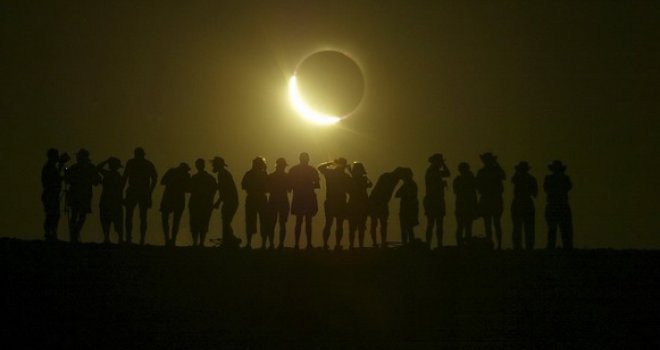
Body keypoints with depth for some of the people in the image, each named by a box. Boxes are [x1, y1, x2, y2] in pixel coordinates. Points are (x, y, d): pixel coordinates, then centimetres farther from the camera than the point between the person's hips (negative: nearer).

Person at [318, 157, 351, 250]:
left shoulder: (329, 172, -5)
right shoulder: (346, 177, -8)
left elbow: (320, 167, 13)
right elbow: (349, 190, -3)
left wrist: (331, 163, 12)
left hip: (329, 203, 2)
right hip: (341, 204, -2)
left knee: (328, 224, 9)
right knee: (339, 225, 4)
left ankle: (325, 244, 5)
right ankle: (337, 244, -2)